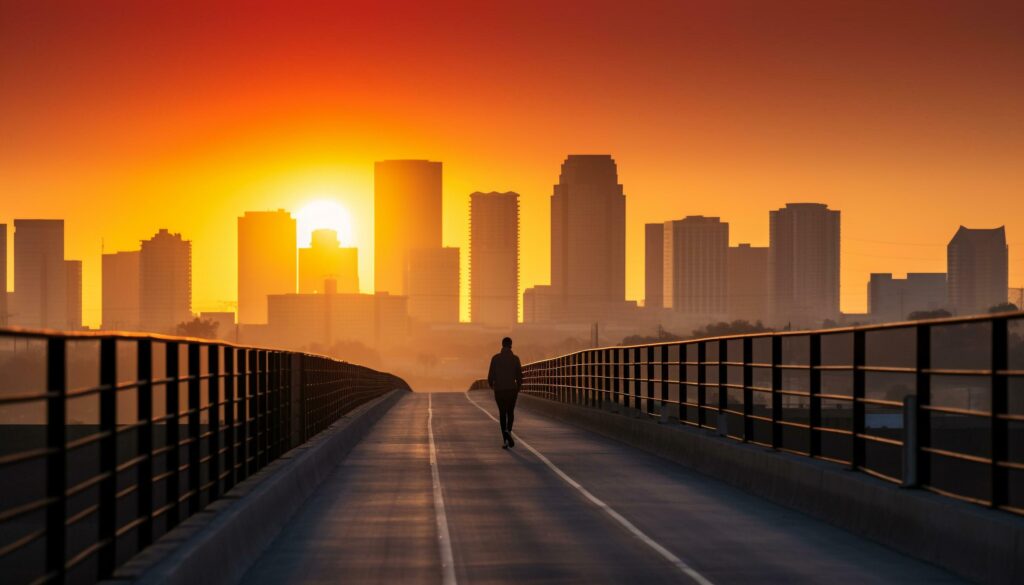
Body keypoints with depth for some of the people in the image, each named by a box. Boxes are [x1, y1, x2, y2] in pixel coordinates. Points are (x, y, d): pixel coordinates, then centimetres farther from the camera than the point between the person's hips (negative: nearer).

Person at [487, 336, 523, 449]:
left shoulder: (495, 358, -4)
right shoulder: (515, 358, -5)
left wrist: (491, 384, 20)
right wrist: (519, 387, 15)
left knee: (502, 414, 10)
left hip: (499, 389, 0)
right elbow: (519, 375, -4)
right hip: (512, 389, 0)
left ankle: (506, 440, 2)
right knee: (510, 412, 16)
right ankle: (508, 431, -13)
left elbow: (491, 374, -2)